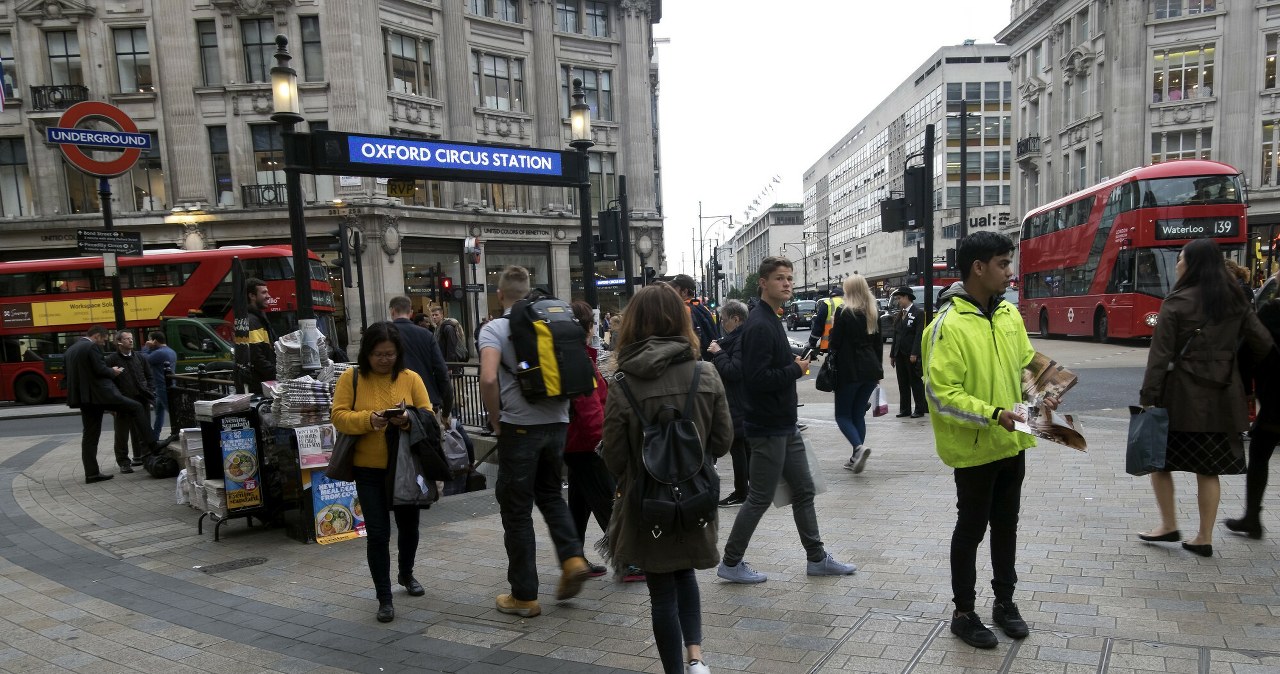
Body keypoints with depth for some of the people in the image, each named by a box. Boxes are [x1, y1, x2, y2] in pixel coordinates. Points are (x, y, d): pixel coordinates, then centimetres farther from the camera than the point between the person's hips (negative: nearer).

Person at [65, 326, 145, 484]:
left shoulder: (71, 349, 17)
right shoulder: (92, 347, -9)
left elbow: (67, 370, 20)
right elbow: (100, 370, -17)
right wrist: (113, 372, 3)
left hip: (84, 397, 9)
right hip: (100, 394, -9)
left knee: (90, 435, 9)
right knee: (136, 407, 1)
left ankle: (91, 473, 9)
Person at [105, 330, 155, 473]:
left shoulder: (140, 358, 12)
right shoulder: (111, 360, -4)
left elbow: (149, 377, 15)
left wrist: (149, 394, 3)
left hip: (141, 401, 4)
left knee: (143, 430, 8)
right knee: (122, 434, 3)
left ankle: (139, 457, 21)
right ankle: (123, 462, 10)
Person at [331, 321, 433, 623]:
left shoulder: (411, 378, -2)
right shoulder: (351, 378, -4)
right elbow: (339, 416, -8)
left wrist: (408, 420, -23)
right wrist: (368, 420, -26)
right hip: (368, 468, -2)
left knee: (408, 525, 17)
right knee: (377, 533, -2)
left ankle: (406, 574, 43)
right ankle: (384, 597, 11)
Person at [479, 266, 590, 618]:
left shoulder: (494, 328, -6)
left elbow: (488, 379, -21)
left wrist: (496, 421, -8)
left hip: (519, 427, -5)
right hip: (557, 422, 5)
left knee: (517, 509, 7)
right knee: (550, 493, 24)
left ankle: (524, 595, 15)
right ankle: (572, 558, 6)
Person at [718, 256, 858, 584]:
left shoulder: (771, 320, 13)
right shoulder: (759, 325, -20)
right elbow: (756, 378, -28)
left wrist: (794, 363, 5)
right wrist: (795, 369, -16)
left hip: (785, 426, 10)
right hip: (768, 429, -10)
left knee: (803, 491, 16)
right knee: (760, 498, 1)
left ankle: (817, 557, 29)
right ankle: (730, 563, 15)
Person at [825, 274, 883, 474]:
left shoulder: (844, 312, -10)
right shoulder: (874, 313, 9)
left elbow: (834, 342, -12)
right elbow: (879, 343, 14)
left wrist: (833, 329, 8)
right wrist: (878, 369, 20)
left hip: (849, 370, -6)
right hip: (871, 370, 6)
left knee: (842, 414, 4)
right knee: (858, 413, 14)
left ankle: (859, 446, -20)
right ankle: (856, 458, 13)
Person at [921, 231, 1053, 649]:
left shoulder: (1009, 314, 3)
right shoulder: (949, 325, -20)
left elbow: (1025, 364, 15)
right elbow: (940, 392, -22)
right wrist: (991, 414, -28)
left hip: (1011, 443, 7)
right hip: (973, 449, -7)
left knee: (1006, 525, 19)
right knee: (971, 528, 7)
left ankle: (1005, 602, 36)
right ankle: (963, 613, 23)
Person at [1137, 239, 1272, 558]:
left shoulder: (1177, 303, -10)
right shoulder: (1236, 301, 6)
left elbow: (1160, 355, -12)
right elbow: (1263, 343, 10)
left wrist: (1148, 397, -10)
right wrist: (1238, 368, 25)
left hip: (1182, 392, -5)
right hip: (1222, 395, 5)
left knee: (1160, 457, 11)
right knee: (1209, 468, 10)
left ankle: (1169, 525, 15)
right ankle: (1204, 539, 15)